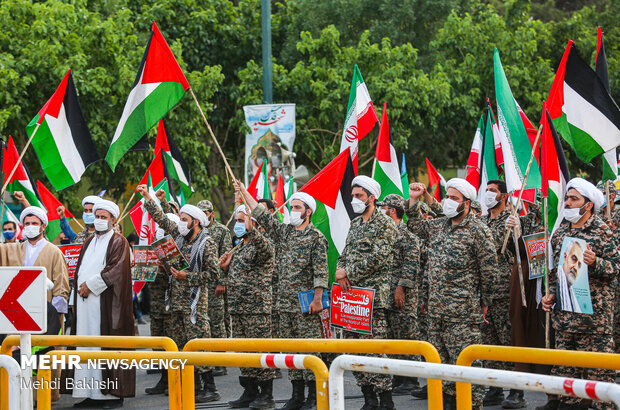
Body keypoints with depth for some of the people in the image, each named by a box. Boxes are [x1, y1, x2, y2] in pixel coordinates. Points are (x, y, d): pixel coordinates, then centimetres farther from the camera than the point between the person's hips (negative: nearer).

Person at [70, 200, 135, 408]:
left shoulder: (118, 242, -1)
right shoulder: (89, 242, 20)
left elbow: (115, 270, -13)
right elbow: (79, 270, 23)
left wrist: (90, 285, -12)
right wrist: (76, 296, 13)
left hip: (106, 303, -7)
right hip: (85, 302, 7)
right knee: (87, 347, 3)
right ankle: (91, 393, 5)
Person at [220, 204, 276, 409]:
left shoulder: (264, 243, -7)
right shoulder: (238, 248, 19)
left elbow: (264, 249, -34)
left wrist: (250, 230, -45)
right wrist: (226, 267, 8)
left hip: (257, 308, -9)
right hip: (237, 308, 9)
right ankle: (249, 393, 17)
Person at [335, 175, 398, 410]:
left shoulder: (385, 224, -6)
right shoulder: (355, 224, 19)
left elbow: (377, 258, -16)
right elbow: (344, 255, 19)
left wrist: (348, 273, -13)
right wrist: (342, 273, -2)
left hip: (374, 295, -8)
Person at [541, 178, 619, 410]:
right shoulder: (561, 232, 14)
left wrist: (595, 262, -25)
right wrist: (551, 295, 13)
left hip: (593, 311, -6)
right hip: (564, 311, 6)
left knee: (598, 368, -6)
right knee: (566, 365, 8)